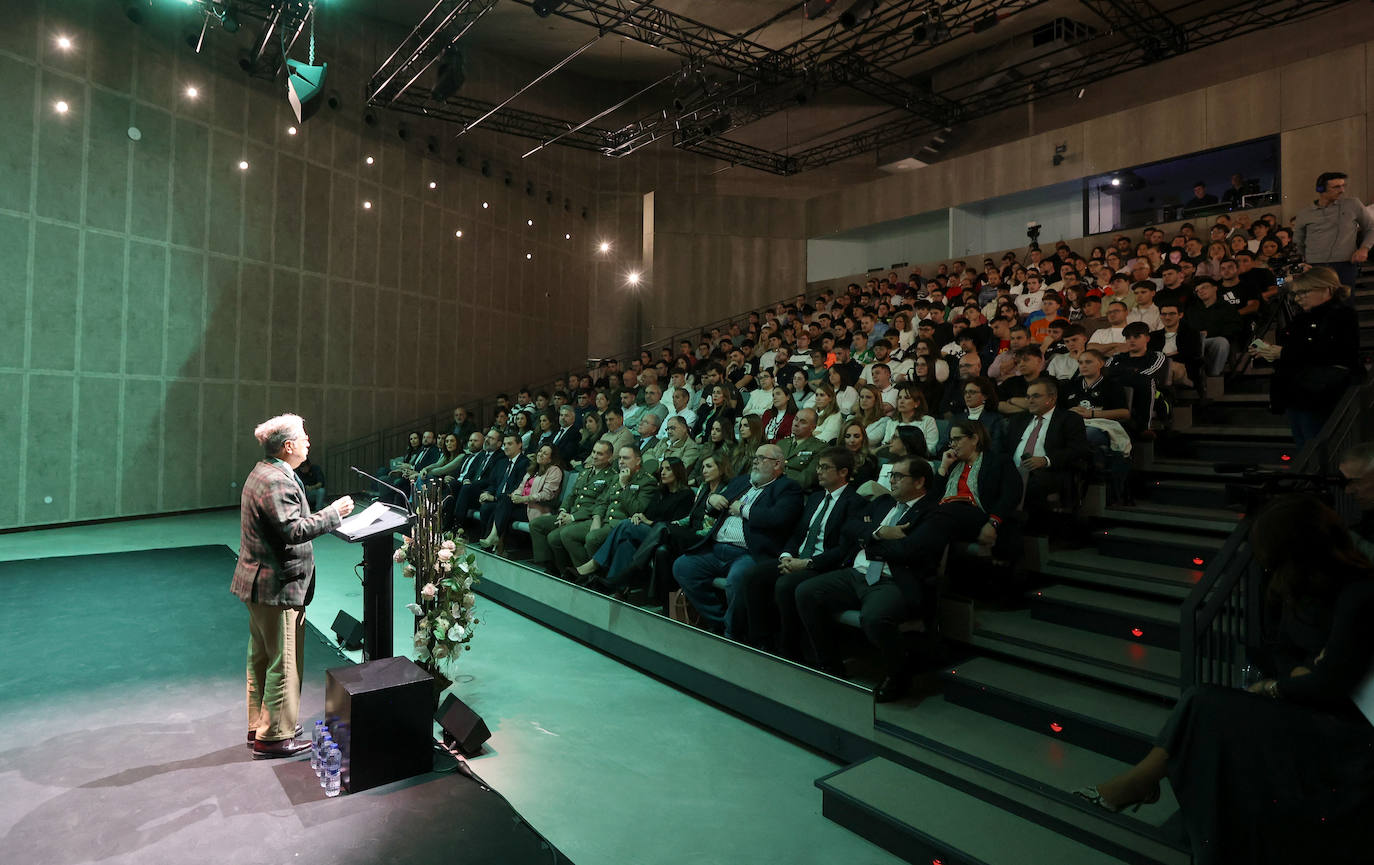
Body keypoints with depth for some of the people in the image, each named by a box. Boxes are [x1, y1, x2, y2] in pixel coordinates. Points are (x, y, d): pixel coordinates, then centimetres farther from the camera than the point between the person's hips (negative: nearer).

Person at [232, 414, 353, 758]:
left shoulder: (262, 473, 12)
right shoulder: (277, 482, -22)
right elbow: (293, 530, -28)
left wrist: (327, 515, 16)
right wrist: (333, 513, -21)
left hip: (260, 584, 11)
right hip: (278, 587, -11)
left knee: (261, 658, 20)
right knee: (284, 664, 1)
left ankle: (259, 726, 34)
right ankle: (274, 737, 12)